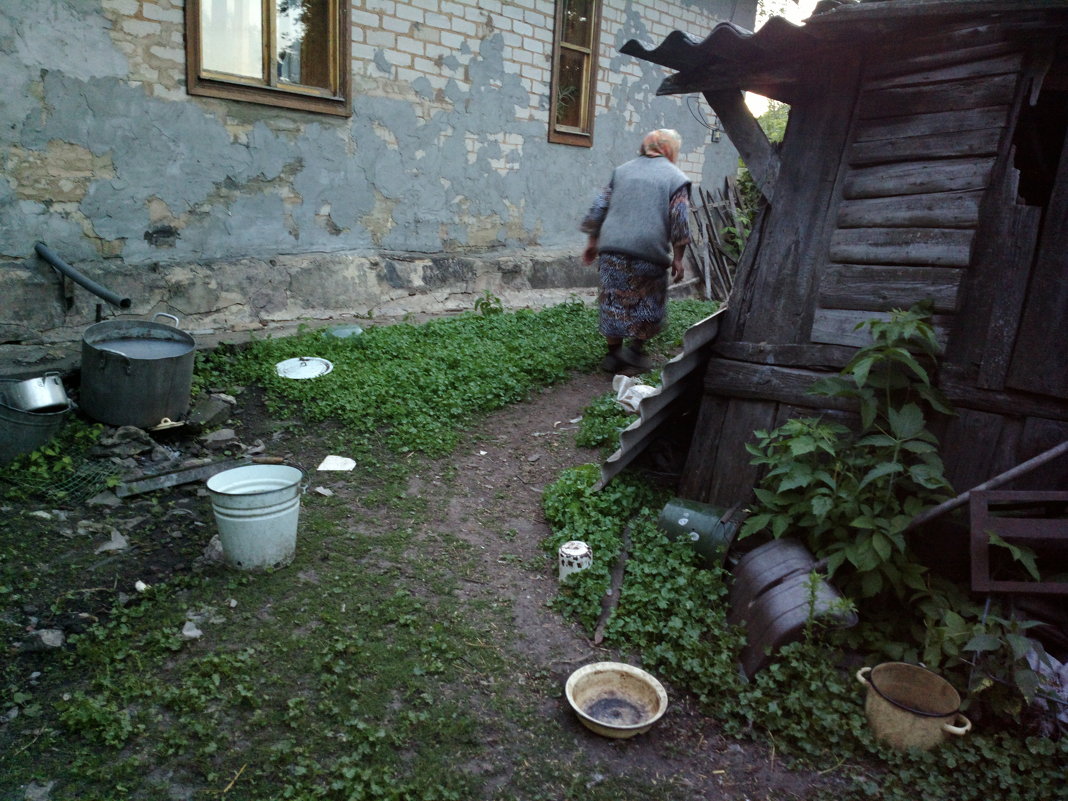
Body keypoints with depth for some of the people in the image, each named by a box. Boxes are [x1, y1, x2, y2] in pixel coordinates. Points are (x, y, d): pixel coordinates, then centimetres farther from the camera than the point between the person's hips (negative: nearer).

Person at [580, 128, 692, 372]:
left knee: (613, 301, 12)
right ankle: (635, 349, 10)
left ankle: (613, 354, 18)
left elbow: (599, 208, 13)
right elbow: (680, 223, -4)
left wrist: (592, 241, 19)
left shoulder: (622, 170, 16)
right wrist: (677, 258, 0)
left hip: (612, 248, 4)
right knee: (650, 305, 13)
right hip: (649, 252, -3)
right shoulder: (676, 178, 5)